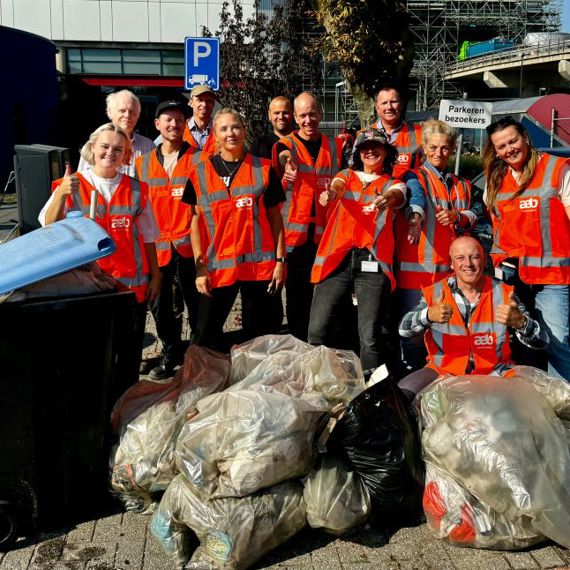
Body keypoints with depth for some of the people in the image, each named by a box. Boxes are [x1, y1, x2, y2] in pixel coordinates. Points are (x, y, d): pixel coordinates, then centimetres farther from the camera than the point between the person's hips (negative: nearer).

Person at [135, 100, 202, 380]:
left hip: (189, 244, -3)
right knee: (159, 304, 10)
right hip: (157, 246, 3)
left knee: (196, 302, 4)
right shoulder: (143, 163, 10)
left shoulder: (198, 159, 0)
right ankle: (171, 352, 28)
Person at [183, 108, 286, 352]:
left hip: (259, 265, 0)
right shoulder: (200, 172, 5)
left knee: (258, 334, 9)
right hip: (217, 266, 0)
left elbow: (275, 218, 7)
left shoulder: (263, 169, 5)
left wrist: (280, 260, 0)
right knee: (206, 335, 3)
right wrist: (199, 267, -2)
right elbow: (196, 223, 5)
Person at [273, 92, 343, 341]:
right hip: (295, 234, -2)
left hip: (326, 234, 3)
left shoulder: (335, 146, 11)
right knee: (297, 295, 2)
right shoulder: (285, 146, 3)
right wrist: (286, 168, -40)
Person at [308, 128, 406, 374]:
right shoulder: (347, 176, 22)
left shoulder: (393, 184, 18)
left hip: (372, 260, -1)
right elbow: (337, 186, -2)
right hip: (337, 257, 2)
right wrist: (330, 192, -28)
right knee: (318, 330, -5)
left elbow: (394, 196, -7)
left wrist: (386, 199, -33)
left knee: (372, 335, -10)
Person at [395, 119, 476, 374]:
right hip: (417, 265, -5)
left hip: (450, 267, 5)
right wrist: (416, 215, -45)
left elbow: (472, 218, 17)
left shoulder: (461, 184, 20)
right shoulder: (416, 176, 2)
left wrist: (458, 216, -6)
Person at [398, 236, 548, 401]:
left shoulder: (503, 294, -2)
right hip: (443, 371, 0)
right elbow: (404, 330, -15)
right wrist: (428, 315, -37)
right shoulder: (435, 293, -2)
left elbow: (541, 341, -9)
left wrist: (519, 321, -32)